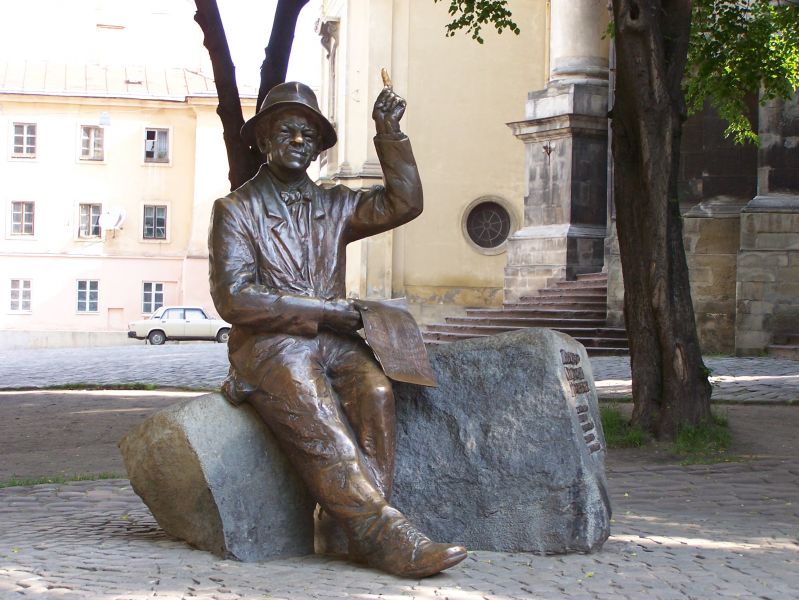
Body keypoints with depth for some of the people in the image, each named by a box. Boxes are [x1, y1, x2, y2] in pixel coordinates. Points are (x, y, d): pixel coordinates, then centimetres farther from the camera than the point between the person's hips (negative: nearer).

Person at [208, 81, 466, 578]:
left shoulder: (334, 206, 20)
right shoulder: (236, 210, 6)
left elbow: (404, 203, 9)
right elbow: (234, 299, -5)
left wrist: (389, 133, 3)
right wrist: (323, 310, -9)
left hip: (334, 341, 4)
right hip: (269, 345, -4)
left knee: (376, 392, -29)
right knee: (316, 419, -33)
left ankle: (362, 534, -33)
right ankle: (385, 535, -39)